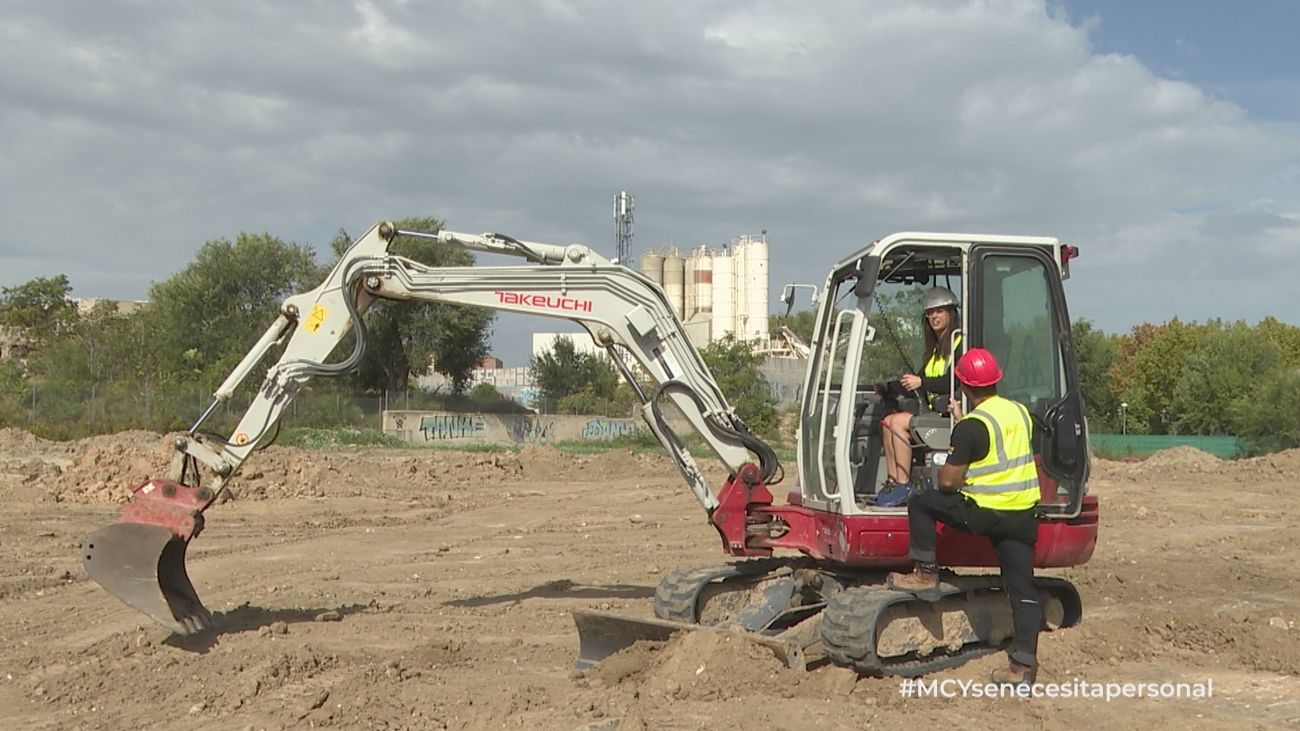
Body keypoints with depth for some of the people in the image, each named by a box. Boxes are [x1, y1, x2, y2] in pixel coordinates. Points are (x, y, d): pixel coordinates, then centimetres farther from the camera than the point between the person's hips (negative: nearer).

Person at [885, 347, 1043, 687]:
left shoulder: (971, 426, -14)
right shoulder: (1021, 412, 7)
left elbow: (948, 482, -13)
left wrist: (944, 473, 9)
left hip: (985, 512, -7)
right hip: (1025, 514, 7)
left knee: (921, 504, 12)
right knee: (1023, 590, 8)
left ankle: (925, 575, 15)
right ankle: (1023, 666, 7)